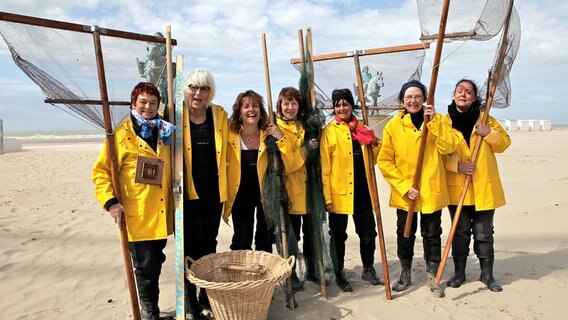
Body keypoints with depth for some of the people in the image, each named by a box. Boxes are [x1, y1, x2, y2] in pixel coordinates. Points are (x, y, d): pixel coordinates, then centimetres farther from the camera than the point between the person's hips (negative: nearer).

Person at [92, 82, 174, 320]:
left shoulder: (165, 132, 9)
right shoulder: (121, 134, -5)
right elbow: (101, 171, -5)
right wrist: (110, 201, -16)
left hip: (162, 214, 5)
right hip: (136, 215, -5)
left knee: (155, 263, 18)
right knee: (145, 265, 1)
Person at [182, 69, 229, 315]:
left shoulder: (219, 114, 5)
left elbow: (226, 152, 10)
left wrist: (226, 187, 7)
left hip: (214, 192, 3)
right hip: (188, 193, -3)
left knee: (210, 245, 14)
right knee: (191, 248, 1)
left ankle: (207, 295, 30)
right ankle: (190, 301, 16)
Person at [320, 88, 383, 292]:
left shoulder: (362, 129, 10)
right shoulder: (329, 131, -5)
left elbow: (371, 159, 17)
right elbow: (324, 168, -9)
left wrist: (376, 144, -3)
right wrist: (327, 197, -14)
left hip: (362, 190, 5)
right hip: (339, 192, -4)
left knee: (368, 232, 13)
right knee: (338, 236, 8)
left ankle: (368, 270, 33)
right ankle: (339, 274, 25)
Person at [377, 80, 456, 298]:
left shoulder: (437, 120, 1)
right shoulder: (393, 125, -4)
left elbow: (448, 147, -14)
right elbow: (384, 161, -5)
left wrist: (434, 121, -22)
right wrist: (404, 186, -12)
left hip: (432, 190, 0)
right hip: (404, 192, 0)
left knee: (432, 235, 11)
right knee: (405, 235, 13)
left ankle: (432, 276, 29)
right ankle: (405, 274, 33)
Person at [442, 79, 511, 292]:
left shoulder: (485, 118, 6)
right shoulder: (445, 121, 1)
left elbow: (504, 143, 6)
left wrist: (490, 133, -13)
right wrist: (457, 165, -17)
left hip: (484, 186, 1)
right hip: (457, 187, -1)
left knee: (484, 233, 9)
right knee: (460, 232, 9)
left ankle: (487, 274, 23)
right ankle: (459, 273, 22)